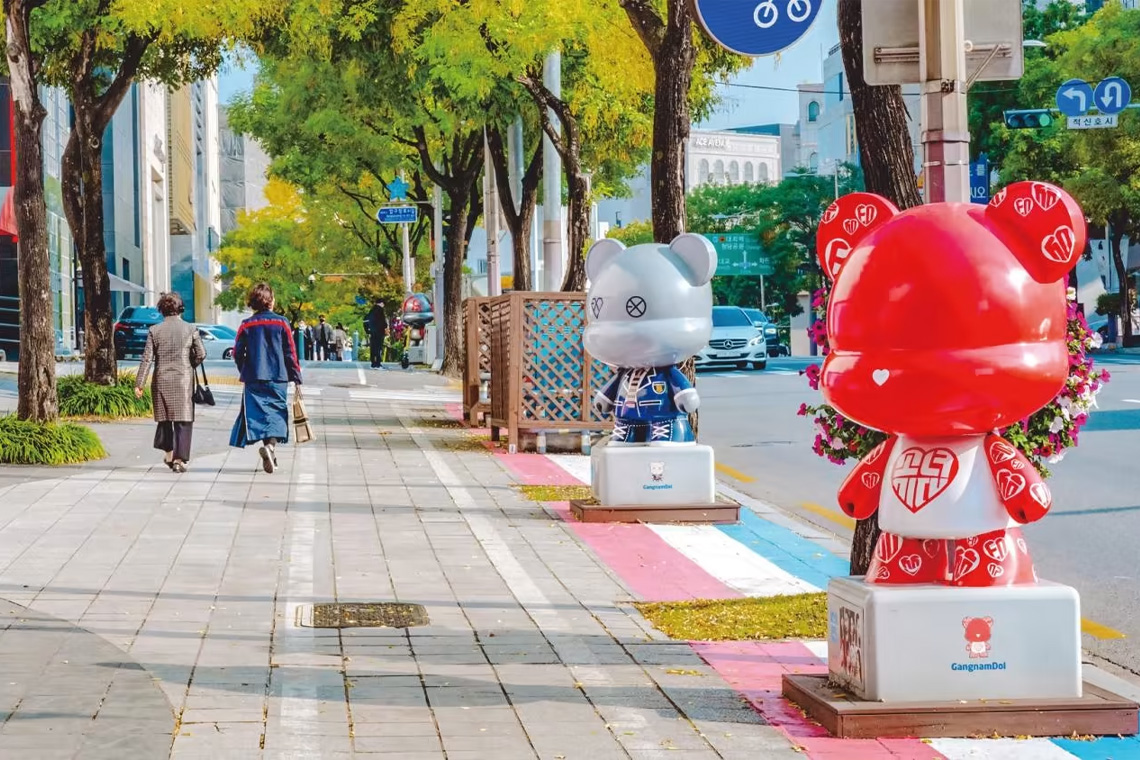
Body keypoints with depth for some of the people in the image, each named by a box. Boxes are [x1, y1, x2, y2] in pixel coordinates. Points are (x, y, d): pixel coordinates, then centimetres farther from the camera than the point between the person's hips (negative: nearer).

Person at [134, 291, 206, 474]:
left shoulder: (155, 331, -1)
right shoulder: (190, 329, -2)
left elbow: (147, 359, -3)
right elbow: (201, 355, -3)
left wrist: (139, 383, -1)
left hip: (161, 380, 2)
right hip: (183, 380, -2)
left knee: (164, 418, 17)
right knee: (183, 420, 1)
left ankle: (169, 454, 24)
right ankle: (179, 459, -6)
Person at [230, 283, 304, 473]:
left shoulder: (246, 325, 1)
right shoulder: (281, 323, -3)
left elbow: (237, 353, 5)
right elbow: (291, 353, -2)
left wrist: (245, 372, 22)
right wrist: (296, 377, 5)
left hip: (253, 379, 1)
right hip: (278, 379, -1)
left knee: (258, 413, 4)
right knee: (276, 413, 4)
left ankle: (270, 457, -6)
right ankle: (271, 444, -22)